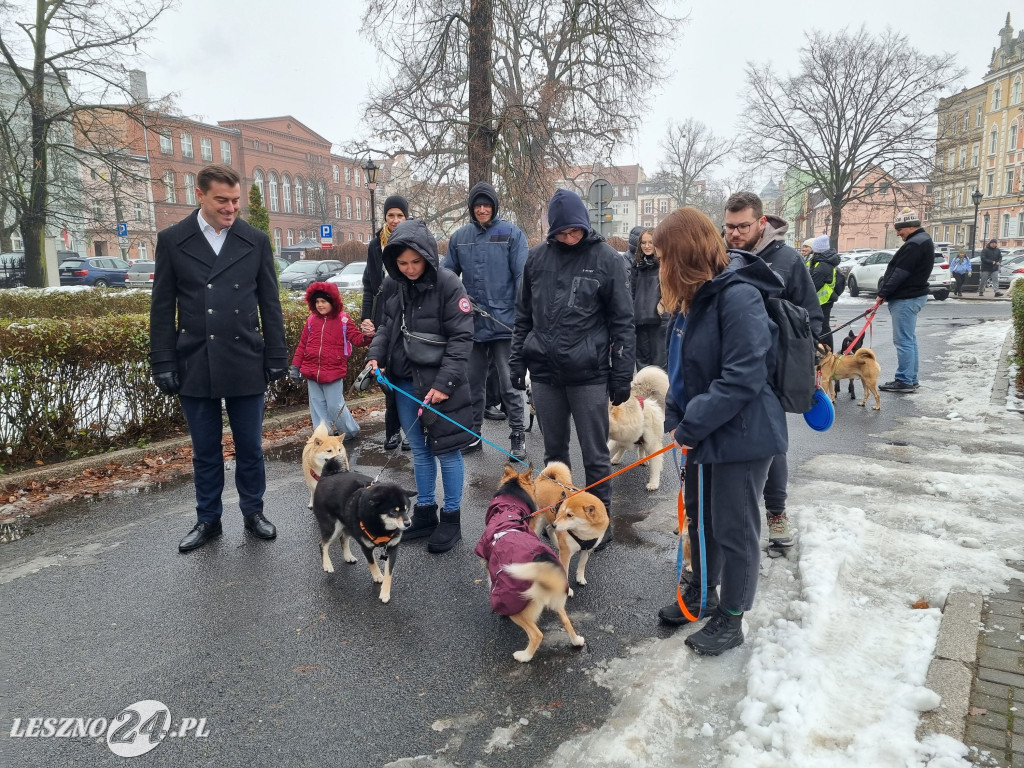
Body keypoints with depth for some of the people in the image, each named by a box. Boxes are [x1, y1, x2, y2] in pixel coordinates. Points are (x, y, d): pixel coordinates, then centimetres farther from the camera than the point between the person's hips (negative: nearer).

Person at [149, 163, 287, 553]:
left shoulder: (256, 241, 2)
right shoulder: (172, 240, 2)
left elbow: (270, 304, 5)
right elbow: (162, 309, 3)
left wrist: (277, 357, 2)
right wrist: (163, 363, -1)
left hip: (246, 364, 0)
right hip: (195, 366, 0)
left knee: (250, 447, 9)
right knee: (205, 450, 12)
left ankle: (253, 512, 28)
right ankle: (208, 519, 28)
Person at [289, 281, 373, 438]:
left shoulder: (343, 320, -3)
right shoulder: (312, 320, 6)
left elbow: (356, 337, -7)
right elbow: (302, 344, 9)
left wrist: (366, 337, -30)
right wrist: (295, 366, 8)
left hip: (334, 372, -4)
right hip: (311, 371, 4)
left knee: (335, 406, 0)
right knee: (317, 406, 12)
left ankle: (351, 431, 22)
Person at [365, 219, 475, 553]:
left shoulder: (448, 284, -13)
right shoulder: (392, 285, 3)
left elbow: (461, 338, -14)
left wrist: (445, 382, -19)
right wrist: (375, 355, -1)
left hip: (438, 382, -5)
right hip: (404, 381, 5)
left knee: (446, 449, 4)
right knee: (419, 449, 15)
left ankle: (451, 517, 19)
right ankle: (424, 513, 29)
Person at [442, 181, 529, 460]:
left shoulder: (511, 233, -3)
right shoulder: (459, 237, 9)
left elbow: (522, 276, -8)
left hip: (504, 321, -4)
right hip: (472, 322, 4)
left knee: (508, 383, 0)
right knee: (473, 381, 13)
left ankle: (518, 436, 12)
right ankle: (473, 434, 26)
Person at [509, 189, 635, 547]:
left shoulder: (606, 258, -5)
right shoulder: (537, 257, 4)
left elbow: (622, 320, -3)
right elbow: (523, 315, 12)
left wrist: (622, 375, -5)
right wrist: (517, 362, 9)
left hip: (589, 373, -3)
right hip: (545, 372, 3)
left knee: (595, 455, 6)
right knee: (554, 451, 16)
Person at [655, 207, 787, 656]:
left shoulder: (738, 296, -23)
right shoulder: (695, 297, 7)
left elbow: (744, 377, -27)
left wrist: (691, 425, -21)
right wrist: (676, 419, 2)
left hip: (740, 434, -9)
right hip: (700, 431, 9)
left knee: (733, 527, 7)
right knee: (699, 516, 22)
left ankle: (731, 618, 26)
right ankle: (701, 594, 43)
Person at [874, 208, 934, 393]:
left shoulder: (915, 244, -18)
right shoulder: (922, 240, 17)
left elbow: (900, 273, -22)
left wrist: (883, 293, -15)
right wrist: (886, 293, 13)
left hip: (905, 298, -11)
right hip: (913, 295, 11)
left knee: (903, 341, -6)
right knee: (909, 339, 15)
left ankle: (904, 381, -2)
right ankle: (911, 379, 22)